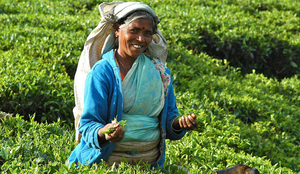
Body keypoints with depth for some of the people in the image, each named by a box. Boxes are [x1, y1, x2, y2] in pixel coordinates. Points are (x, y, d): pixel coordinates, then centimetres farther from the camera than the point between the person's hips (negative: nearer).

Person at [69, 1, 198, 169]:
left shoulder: (159, 72, 10)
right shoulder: (101, 73, -5)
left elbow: (168, 118, 14)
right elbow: (88, 124, -8)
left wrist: (178, 124, -8)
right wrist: (103, 133, -29)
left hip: (150, 161, 4)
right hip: (106, 160, -4)